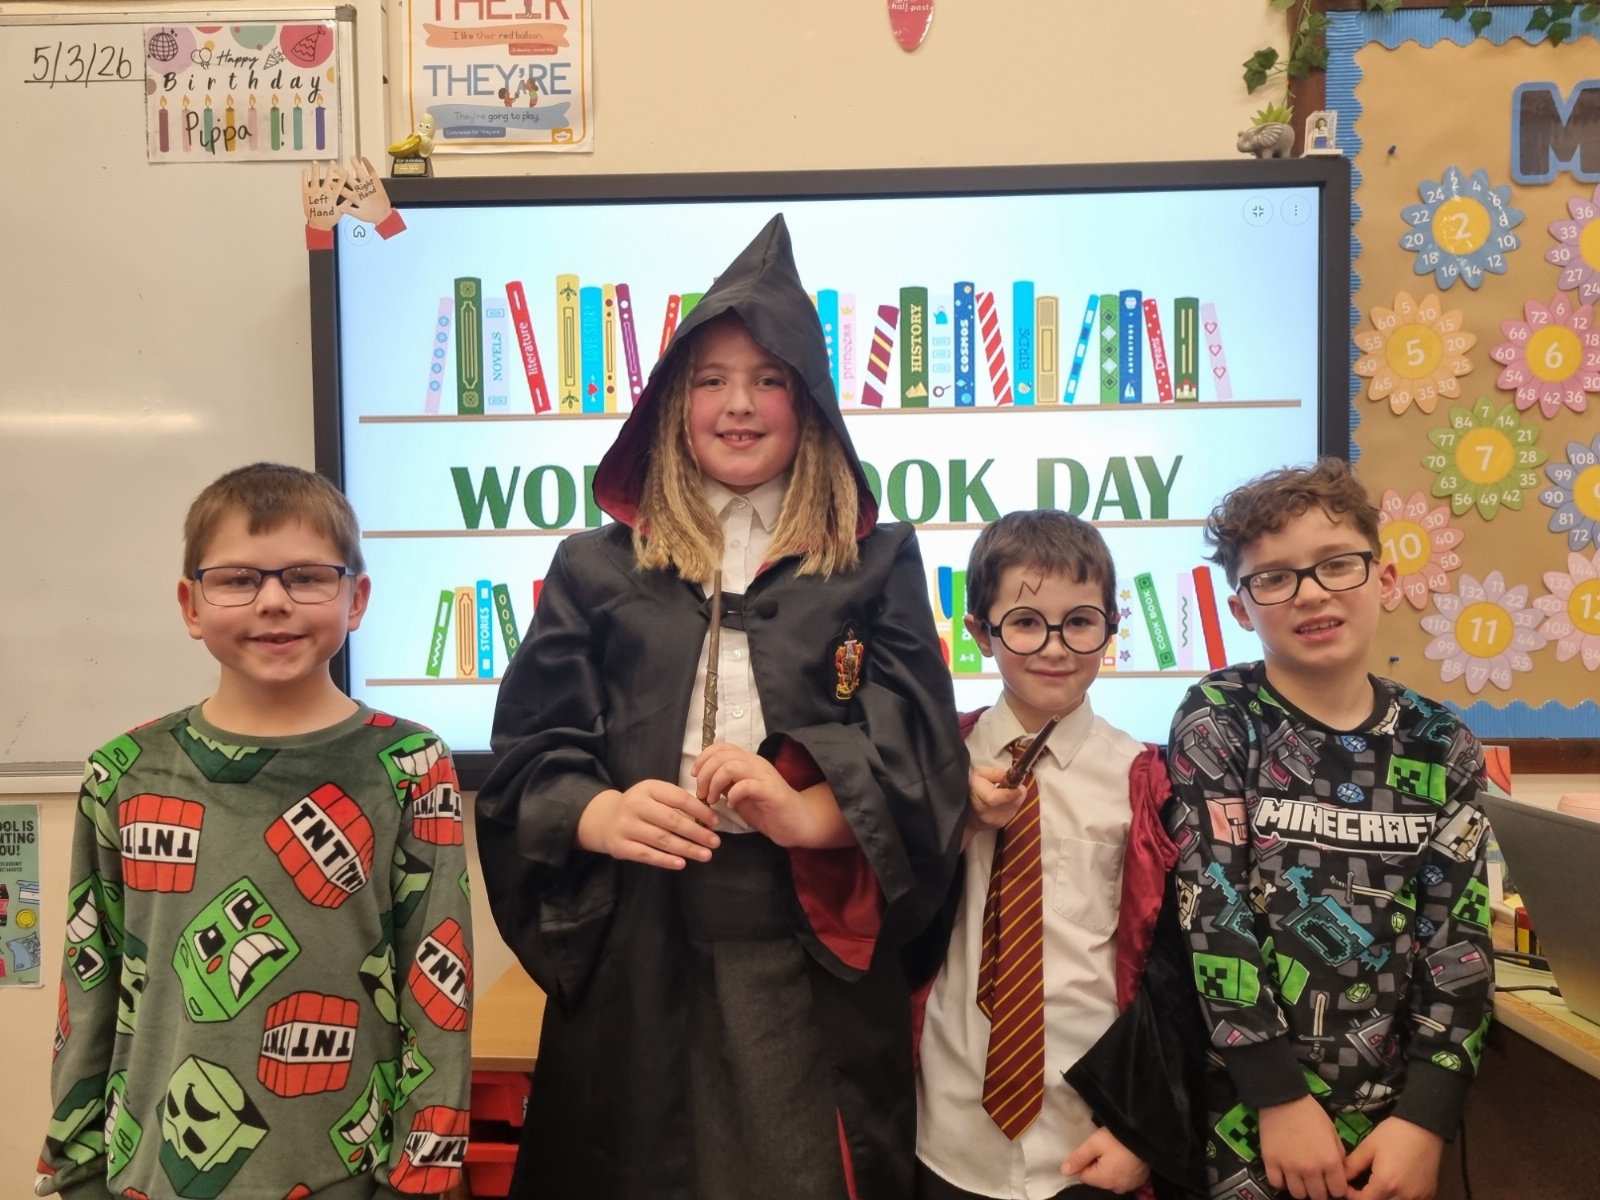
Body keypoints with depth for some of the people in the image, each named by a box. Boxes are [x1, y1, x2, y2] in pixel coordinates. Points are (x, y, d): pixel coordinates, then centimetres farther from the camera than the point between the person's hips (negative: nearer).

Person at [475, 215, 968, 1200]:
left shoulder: (876, 562, 5)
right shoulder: (595, 568, 7)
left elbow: (922, 759, -4)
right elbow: (526, 760, 2)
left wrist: (807, 813, -22)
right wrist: (599, 814, -18)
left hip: (815, 962, -1)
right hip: (634, 958, 1)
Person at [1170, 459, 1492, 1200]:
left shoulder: (1441, 746, 0)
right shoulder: (1216, 722, -9)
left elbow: (1460, 935, -1)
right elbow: (1210, 913, -13)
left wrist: (1426, 1115, -8)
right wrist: (1281, 1097, -16)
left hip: (1392, 1112, 3)